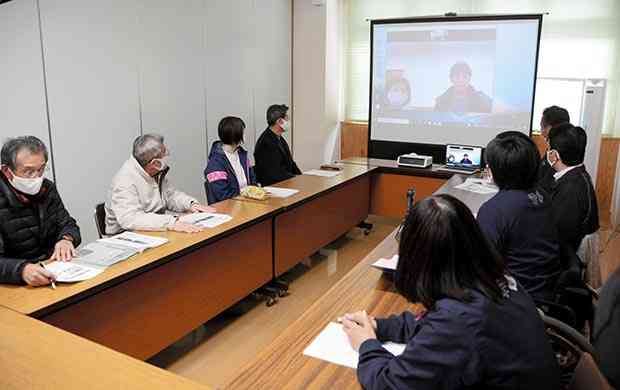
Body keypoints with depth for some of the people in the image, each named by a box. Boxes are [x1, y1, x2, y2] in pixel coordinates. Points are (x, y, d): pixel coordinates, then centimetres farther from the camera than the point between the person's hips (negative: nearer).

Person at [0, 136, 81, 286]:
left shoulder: (47, 188, 6)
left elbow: (67, 224, 12)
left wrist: (66, 239, -11)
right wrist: (22, 269, -42)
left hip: (56, 270, 5)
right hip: (17, 283, -5)